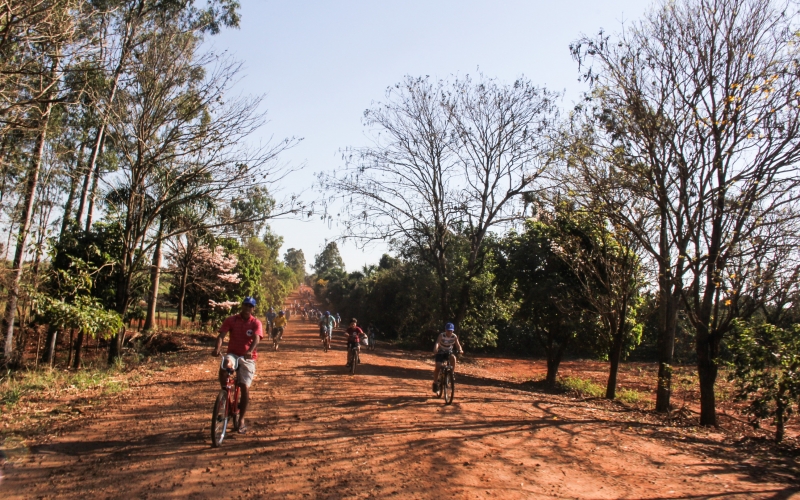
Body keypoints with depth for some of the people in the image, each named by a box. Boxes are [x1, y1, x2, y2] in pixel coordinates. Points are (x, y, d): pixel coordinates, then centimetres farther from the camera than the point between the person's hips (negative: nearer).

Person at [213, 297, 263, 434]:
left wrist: (250, 351, -38)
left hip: (248, 357, 0)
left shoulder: (256, 323, -2)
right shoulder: (231, 320, 1)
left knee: (245, 387, -6)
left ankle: (241, 420, 10)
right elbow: (221, 335, -10)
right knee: (224, 365, -35)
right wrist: (217, 348, -31)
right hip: (233, 354, 0)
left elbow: (256, 339, -17)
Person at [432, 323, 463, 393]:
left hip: (449, 352, 2)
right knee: (438, 366, -16)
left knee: (453, 357, -32)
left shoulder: (454, 337, -14)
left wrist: (460, 350, -44)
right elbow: (437, 343, -36)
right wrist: (435, 349, -57)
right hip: (440, 352, -2)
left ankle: (452, 373, -15)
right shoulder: (441, 335, -21)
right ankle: (435, 383, -3)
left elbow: (458, 345, -21)